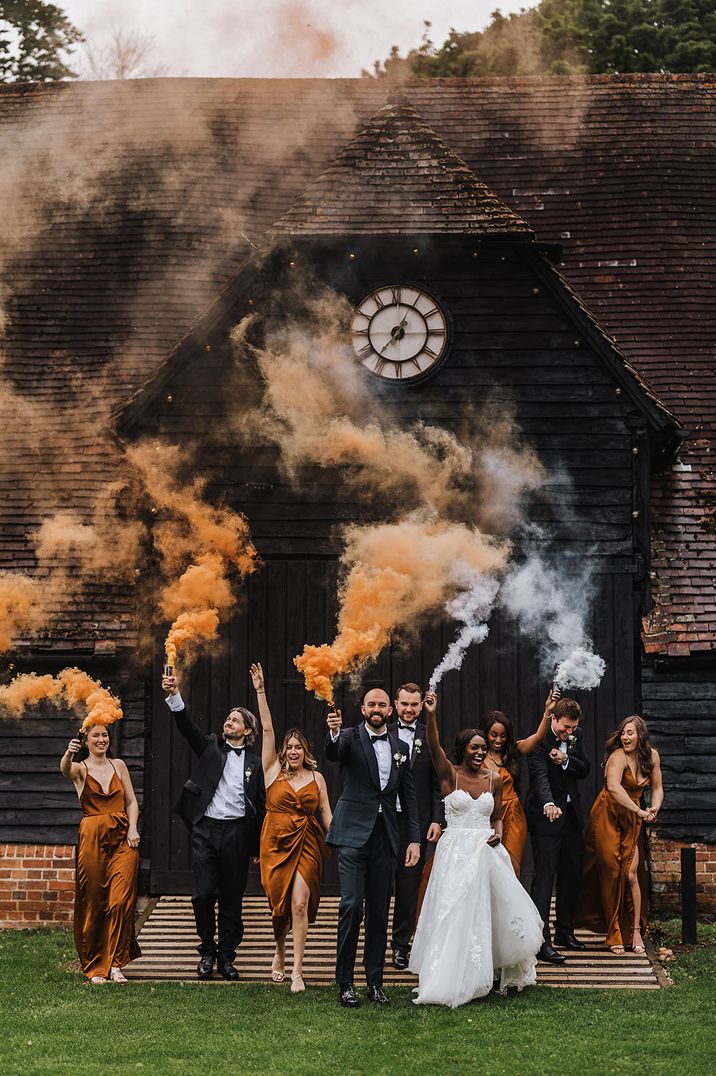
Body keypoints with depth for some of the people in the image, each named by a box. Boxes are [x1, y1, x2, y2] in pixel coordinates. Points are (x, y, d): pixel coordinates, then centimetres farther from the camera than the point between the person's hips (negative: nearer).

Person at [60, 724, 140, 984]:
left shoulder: (118, 765, 13)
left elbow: (131, 801, 14)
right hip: (92, 838, -2)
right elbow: (65, 769, -21)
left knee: (121, 901, -8)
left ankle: (115, 964, 1)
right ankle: (94, 967, 10)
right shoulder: (80, 769, 4)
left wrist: (132, 828, -4)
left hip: (122, 838, 2)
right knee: (93, 903, -1)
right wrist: (69, 754, -43)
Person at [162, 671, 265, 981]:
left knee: (232, 898, 4)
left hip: (237, 833, 0)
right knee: (203, 894, -3)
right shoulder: (210, 747, 11)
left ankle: (226, 956, 14)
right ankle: (207, 952, 12)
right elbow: (186, 726, -5)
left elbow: (260, 806, 9)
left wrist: (257, 845, 3)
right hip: (205, 829, 0)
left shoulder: (254, 763, 10)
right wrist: (174, 696, -21)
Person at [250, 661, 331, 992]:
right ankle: (280, 954, 35)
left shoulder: (316, 778, 8)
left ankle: (297, 971, -11)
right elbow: (267, 729, 0)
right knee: (279, 905, 6)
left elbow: (326, 814, 8)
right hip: (276, 843, 1)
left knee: (299, 903, -12)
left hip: (307, 846, -1)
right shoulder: (273, 771, 6)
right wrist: (260, 691, -6)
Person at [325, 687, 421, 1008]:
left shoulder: (401, 747, 12)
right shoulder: (351, 738, 0)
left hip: (385, 837, 4)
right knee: (351, 906, -9)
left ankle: (374, 981, 15)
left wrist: (414, 839, 8)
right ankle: (345, 983, -3)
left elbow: (409, 796, 14)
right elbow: (332, 753, -23)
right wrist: (334, 733, -45)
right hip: (354, 834, -4)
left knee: (379, 911, 8)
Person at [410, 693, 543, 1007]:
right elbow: (434, 747, -21)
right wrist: (431, 716, -36)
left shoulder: (494, 778, 8)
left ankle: (497, 971, 26)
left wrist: (498, 834, -4)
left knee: (496, 911, 5)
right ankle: (451, 979, 4)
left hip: (487, 852, 4)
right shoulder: (449, 774, -3)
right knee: (455, 914, -5)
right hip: (456, 852, -4)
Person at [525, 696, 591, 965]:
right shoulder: (539, 740, -17)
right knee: (544, 877, -11)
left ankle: (565, 932, 26)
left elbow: (584, 769, 5)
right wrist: (548, 804, -48)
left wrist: (566, 760, -16)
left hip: (571, 815, 7)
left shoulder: (576, 735, 5)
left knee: (571, 874, 13)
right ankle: (542, 942, -14)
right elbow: (540, 775, -30)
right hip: (547, 814, -7)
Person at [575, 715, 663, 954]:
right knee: (610, 873, -1)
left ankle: (635, 931, 6)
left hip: (631, 822, 4)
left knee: (631, 874, -4)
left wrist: (655, 807, -10)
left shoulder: (652, 756, 1)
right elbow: (613, 787, -37)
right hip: (607, 817, -4)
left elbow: (657, 788, 12)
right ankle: (614, 935, 8)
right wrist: (640, 811, -36)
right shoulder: (619, 757, -20)